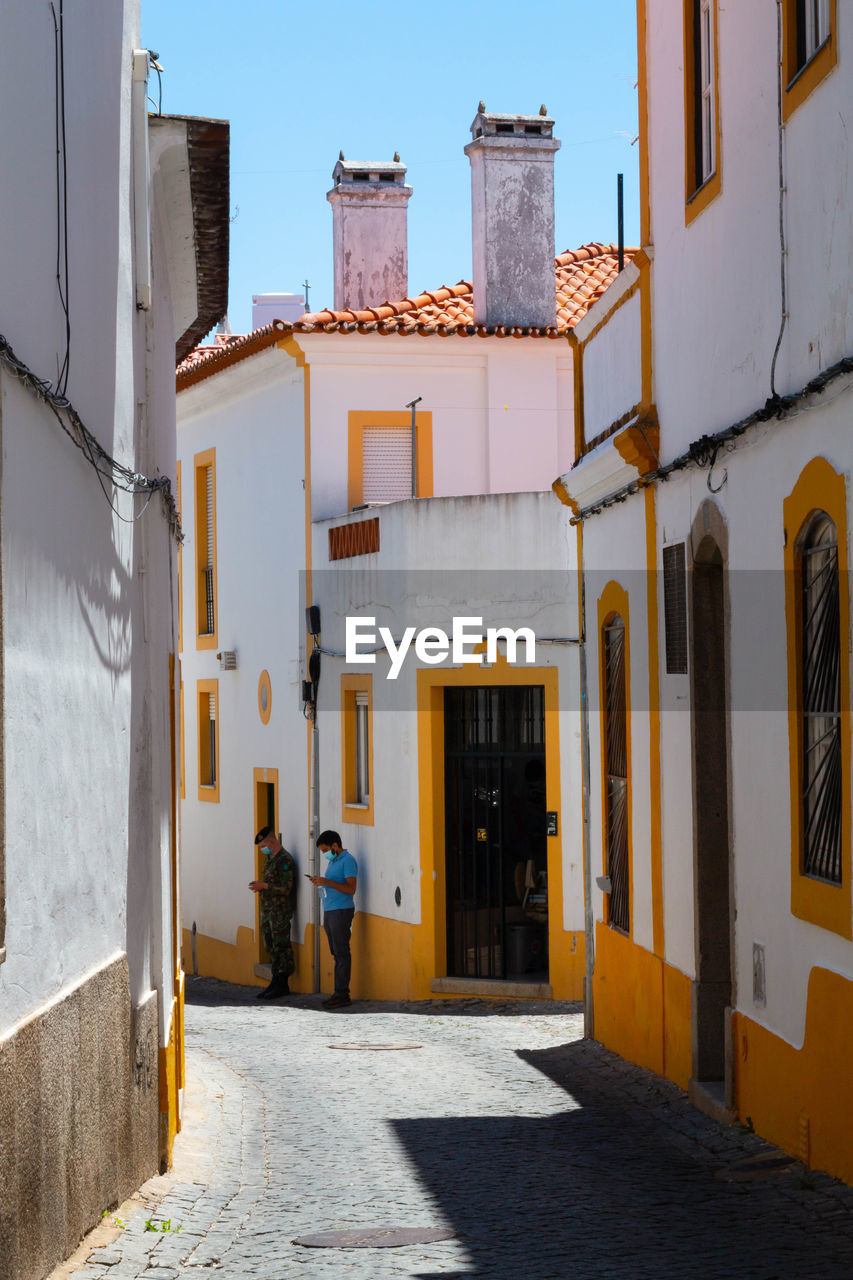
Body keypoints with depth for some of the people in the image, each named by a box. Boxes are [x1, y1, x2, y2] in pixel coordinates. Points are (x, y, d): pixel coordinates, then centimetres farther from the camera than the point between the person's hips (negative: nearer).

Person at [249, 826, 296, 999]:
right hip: (267, 911, 10)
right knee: (271, 948, 10)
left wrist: (264, 885, -17)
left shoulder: (284, 860, -14)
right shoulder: (270, 858, 16)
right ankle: (276, 983, 15)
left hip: (280, 912, -10)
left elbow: (286, 888, -20)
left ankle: (281, 985, -4)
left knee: (281, 947, -6)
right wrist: (260, 886, 7)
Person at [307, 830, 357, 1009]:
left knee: (342, 954, -9)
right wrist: (320, 882, 6)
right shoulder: (333, 861, 19)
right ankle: (339, 993, 9)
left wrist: (327, 882, -22)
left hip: (341, 911, -9)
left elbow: (351, 888, -18)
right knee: (336, 954, 8)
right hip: (329, 912, 9)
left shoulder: (348, 860, -10)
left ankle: (342, 994, -9)